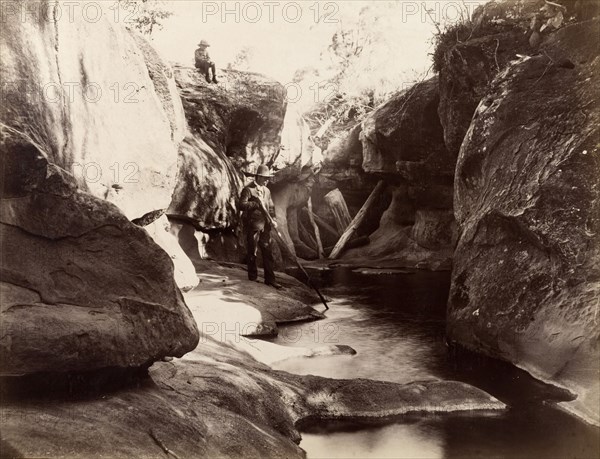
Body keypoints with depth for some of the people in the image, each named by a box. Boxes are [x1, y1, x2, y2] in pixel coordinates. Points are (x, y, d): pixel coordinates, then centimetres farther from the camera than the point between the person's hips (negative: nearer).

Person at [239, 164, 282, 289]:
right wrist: (257, 203, -19)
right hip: (253, 225, -6)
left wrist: (273, 219, 4)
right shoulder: (248, 189, -6)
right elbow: (242, 205, -17)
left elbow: (271, 207, 19)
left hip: (265, 226, 6)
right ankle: (253, 278, 15)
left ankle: (270, 279, 9)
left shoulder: (266, 191, 16)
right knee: (252, 252, 3)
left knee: (268, 253, 5)